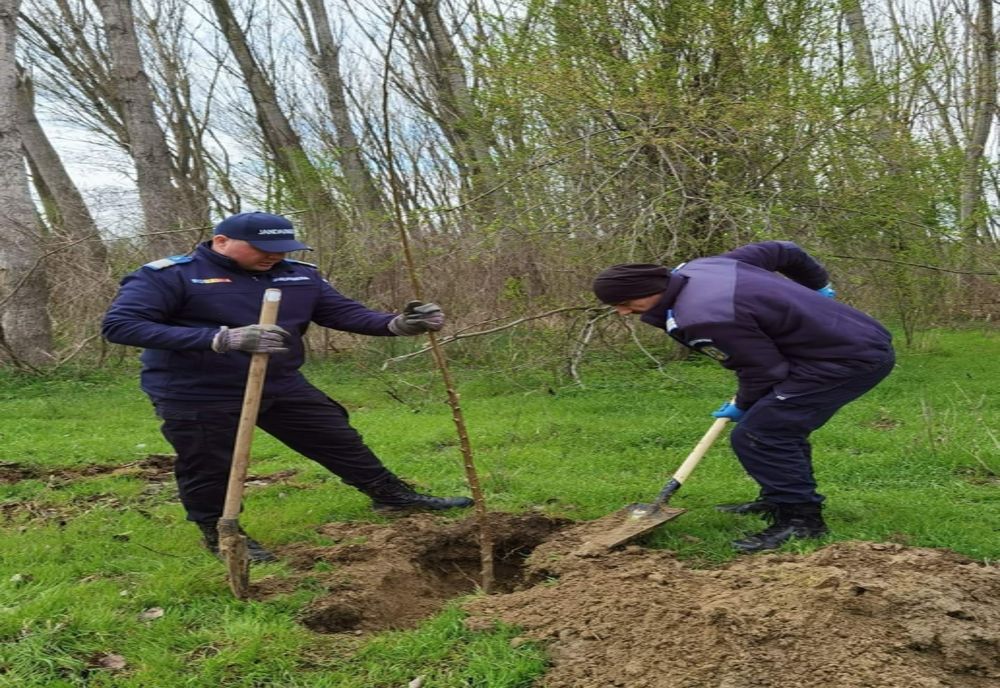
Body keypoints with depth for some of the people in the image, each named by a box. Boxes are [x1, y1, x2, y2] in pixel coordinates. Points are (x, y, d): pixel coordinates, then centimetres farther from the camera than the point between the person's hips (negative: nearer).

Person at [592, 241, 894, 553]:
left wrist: (743, 406, 3)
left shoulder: (702, 319, -26)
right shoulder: (701, 267, 4)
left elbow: (764, 369, -19)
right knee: (779, 426, 24)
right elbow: (782, 250, 16)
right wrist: (817, 285, 33)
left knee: (755, 436, -13)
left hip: (850, 359, -10)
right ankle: (782, 500, 36)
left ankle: (800, 520, -5)